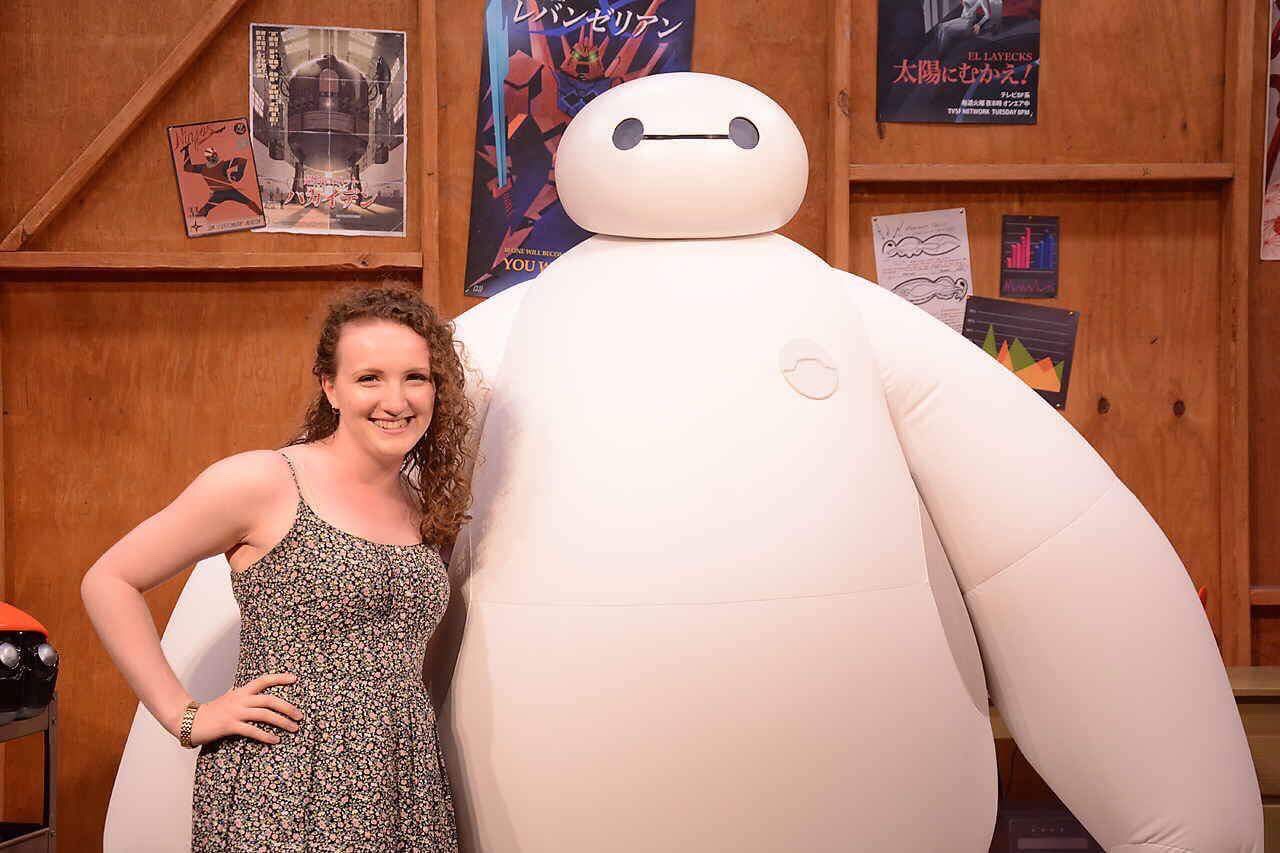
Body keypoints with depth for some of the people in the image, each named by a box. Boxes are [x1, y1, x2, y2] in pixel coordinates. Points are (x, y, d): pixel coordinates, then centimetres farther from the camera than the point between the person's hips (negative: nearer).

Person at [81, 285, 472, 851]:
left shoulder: (424, 507, 10)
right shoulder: (262, 483, -8)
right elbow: (108, 582, -6)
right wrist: (184, 717, -8)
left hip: (404, 793, 6)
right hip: (279, 799, -5)